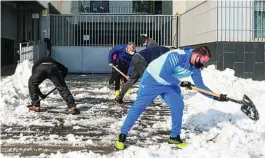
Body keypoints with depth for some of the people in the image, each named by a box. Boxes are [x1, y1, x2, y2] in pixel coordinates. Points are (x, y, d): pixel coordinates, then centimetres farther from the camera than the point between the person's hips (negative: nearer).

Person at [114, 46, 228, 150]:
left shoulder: (195, 68, -7)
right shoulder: (177, 56, -31)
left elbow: (200, 86, 0)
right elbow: (163, 74, -35)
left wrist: (215, 96, -8)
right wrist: (180, 83, -29)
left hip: (169, 84, 7)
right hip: (152, 79, -7)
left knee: (178, 106, -4)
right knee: (139, 106, -4)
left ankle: (174, 137, 13)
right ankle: (123, 135, 6)